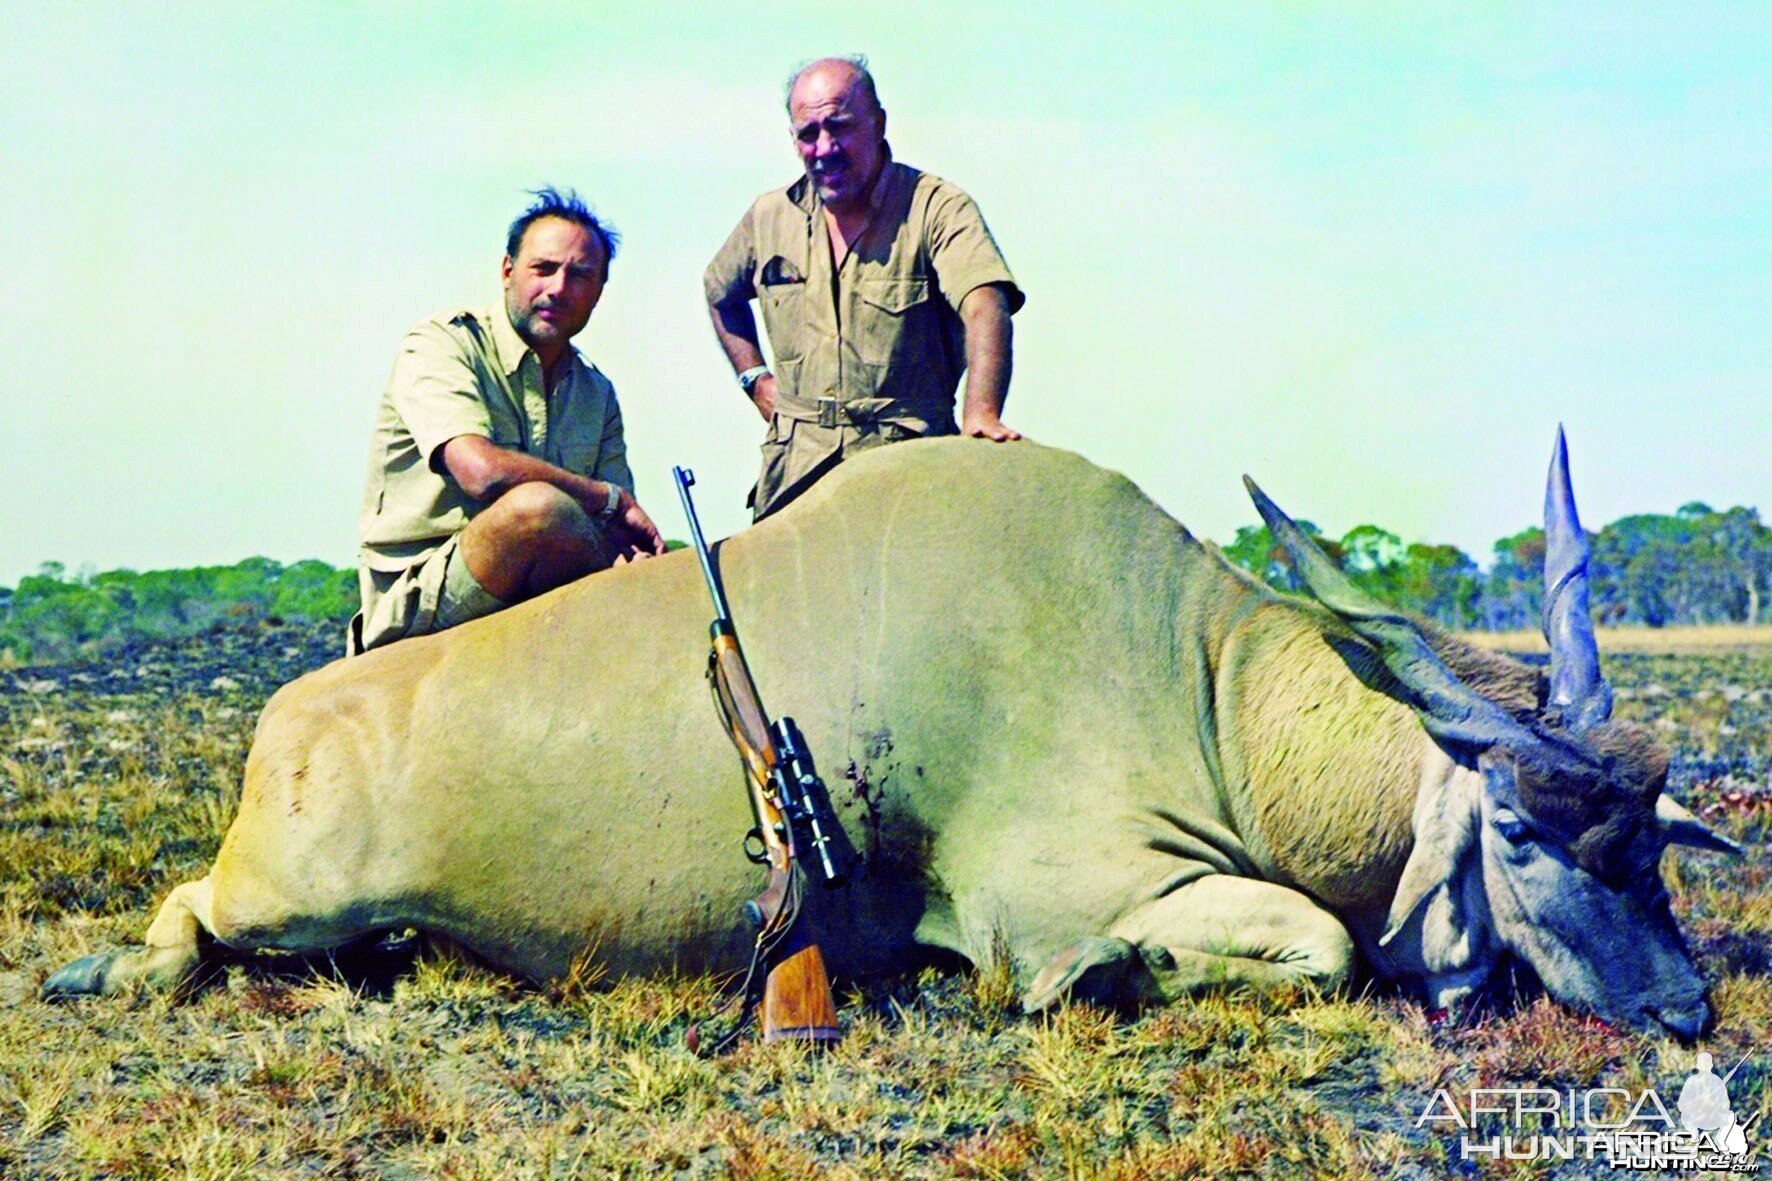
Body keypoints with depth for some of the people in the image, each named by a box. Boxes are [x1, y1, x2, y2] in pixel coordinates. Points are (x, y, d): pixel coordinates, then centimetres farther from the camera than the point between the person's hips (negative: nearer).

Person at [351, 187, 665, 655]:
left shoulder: (596, 394, 17)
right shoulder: (442, 343, -5)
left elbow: (619, 527, 8)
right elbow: (482, 472, -22)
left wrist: (634, 554, -17)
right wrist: (611, 498, -12)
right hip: (415, 610, -5)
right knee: (538, 504, -32)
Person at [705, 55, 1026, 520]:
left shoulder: (937, 208, -4)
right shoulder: (770, 216, 12)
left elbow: (985, 305, -22)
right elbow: (720, 293, 33)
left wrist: (981, 413, -39)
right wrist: (754, 377, 18)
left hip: (908, 466, -3)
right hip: (796, 472, 3)